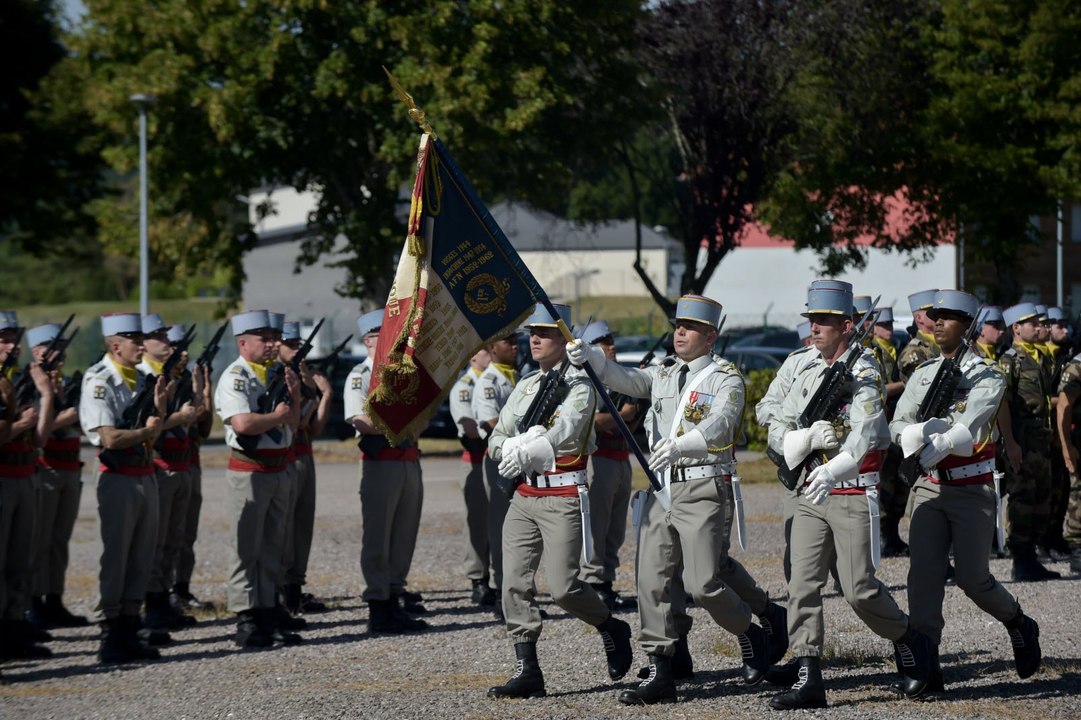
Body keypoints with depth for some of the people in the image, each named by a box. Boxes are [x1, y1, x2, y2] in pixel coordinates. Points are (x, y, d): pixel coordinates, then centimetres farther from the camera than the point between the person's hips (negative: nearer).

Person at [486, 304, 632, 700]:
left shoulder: (578, 386, -4)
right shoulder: (525, 387, 16)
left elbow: (564, 433, -20)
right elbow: (495, 441, 11)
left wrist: (523, 450, -26)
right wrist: (518, 445, -10)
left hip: (563, 497, -6)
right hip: (524, 496, 6)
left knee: (563, 587, -11)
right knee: (515, 583, -3)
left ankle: (612, 629, 16)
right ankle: (527, 671, 0)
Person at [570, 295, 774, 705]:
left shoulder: (725, 378, -1)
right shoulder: (662, 375, 17)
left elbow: (719, 423, -19)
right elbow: (623, 379, 1)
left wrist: (678, 444, -37)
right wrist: (588, 356, -19)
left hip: (701, 490, -6)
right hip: (661, 488, 6)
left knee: (703, 585, -8)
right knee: (652, 582, 0)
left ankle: (750, 635, 20)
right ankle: (660, 674, 4)